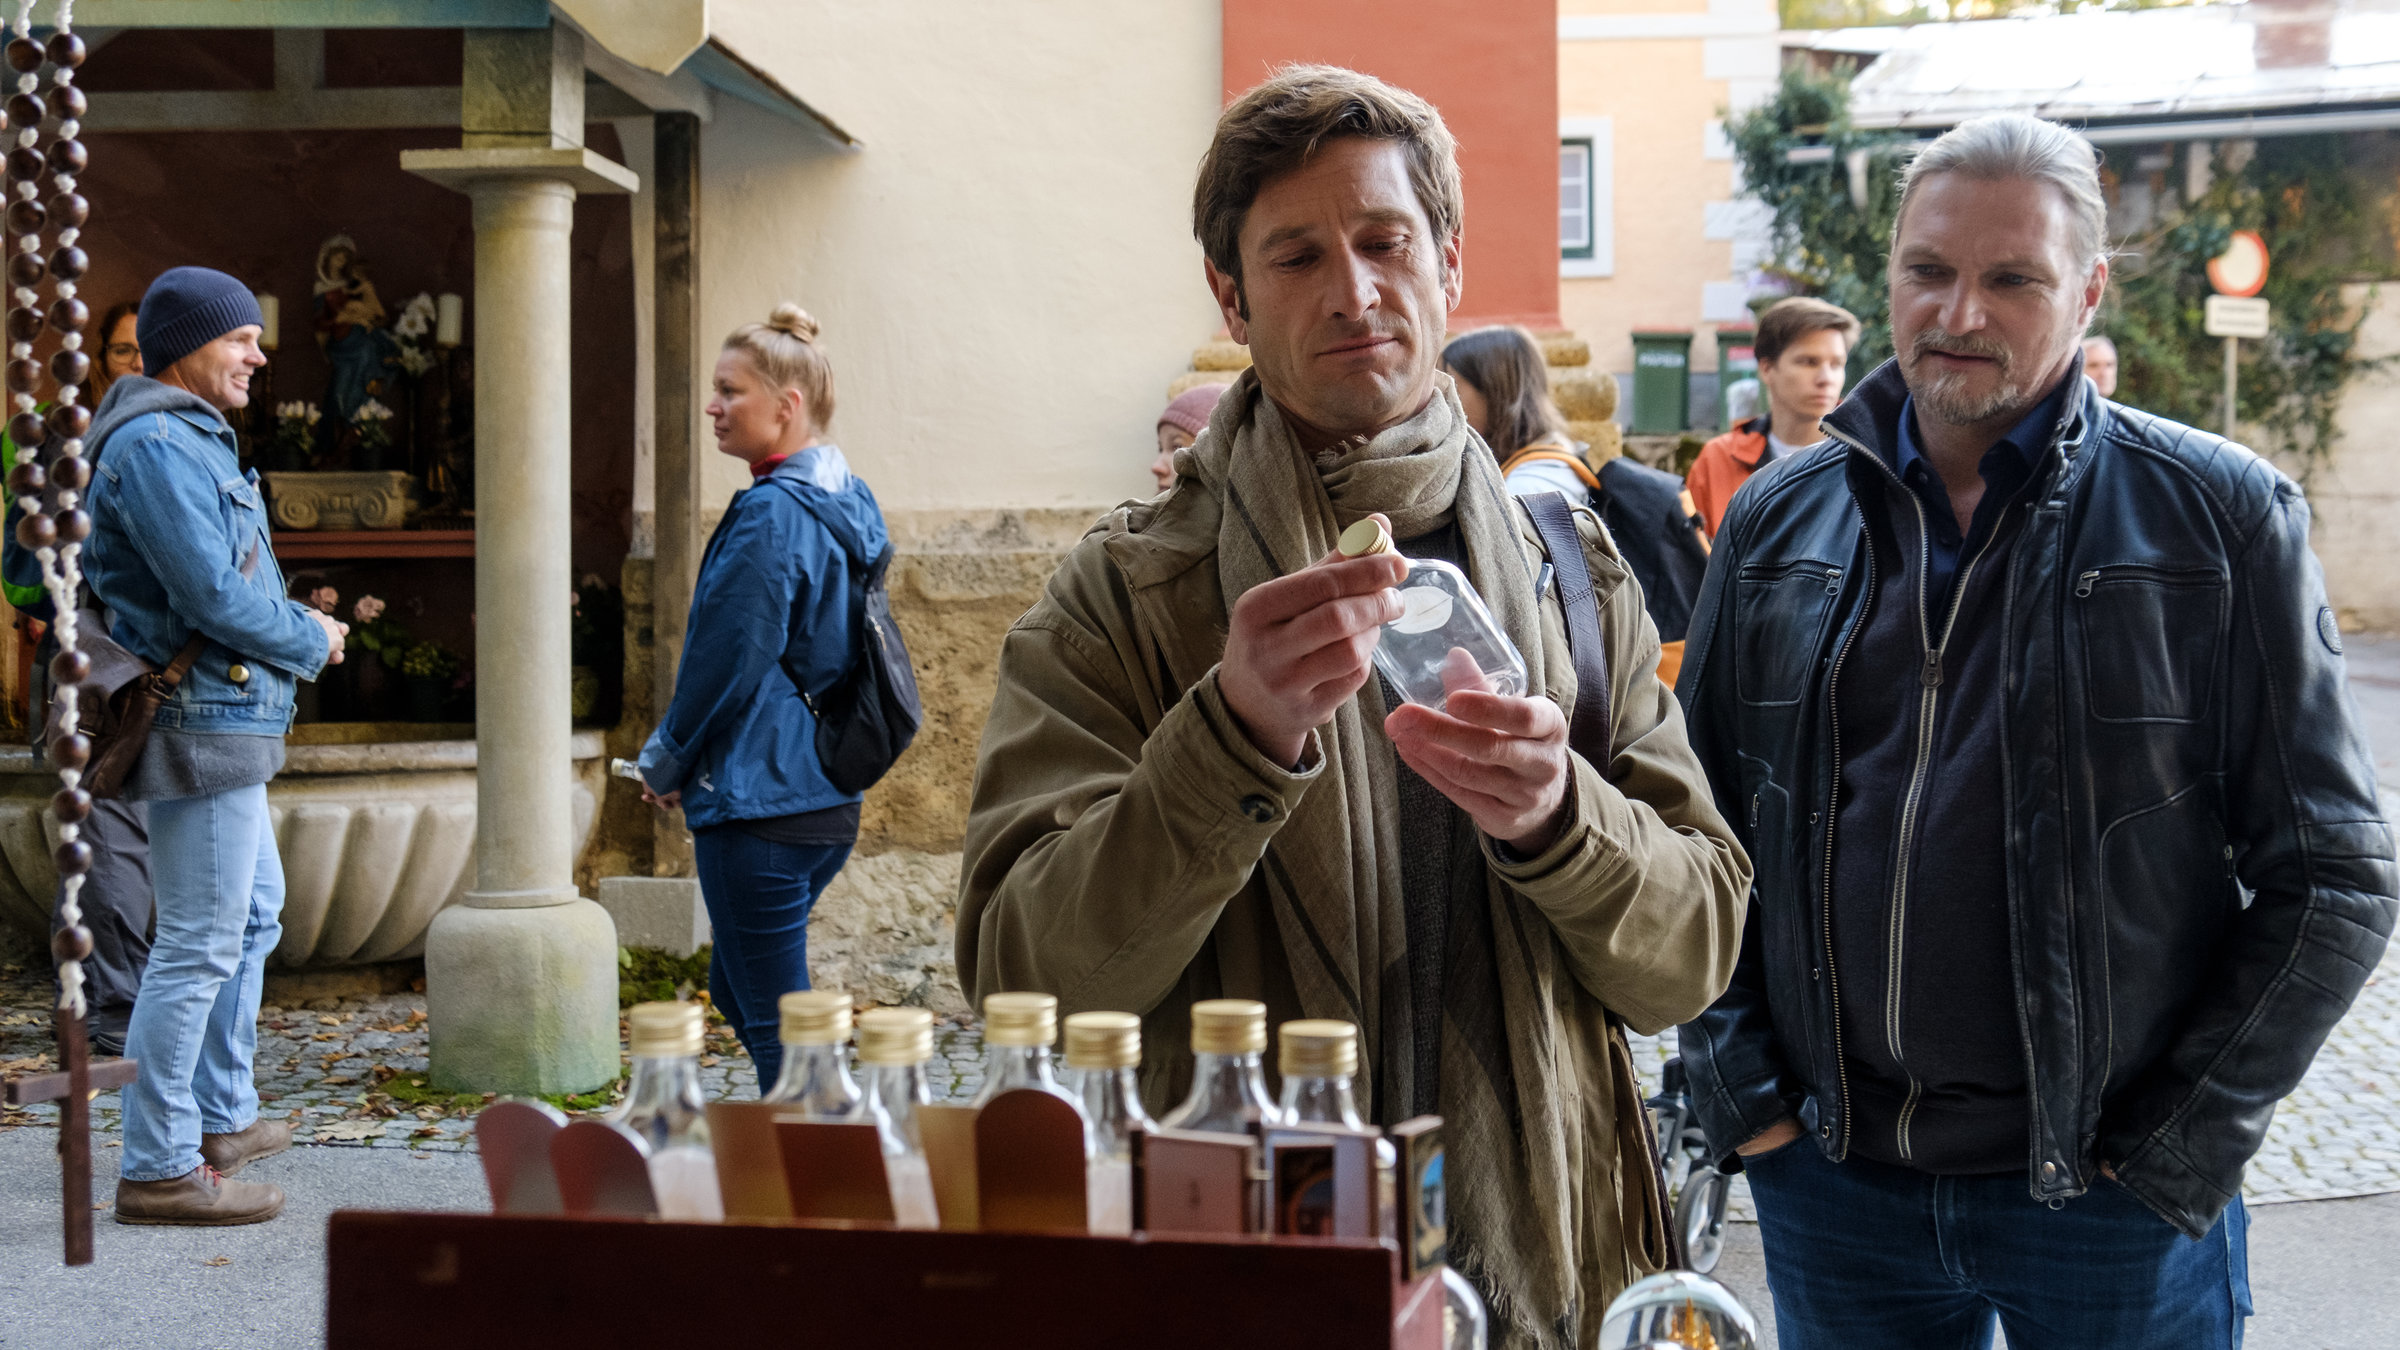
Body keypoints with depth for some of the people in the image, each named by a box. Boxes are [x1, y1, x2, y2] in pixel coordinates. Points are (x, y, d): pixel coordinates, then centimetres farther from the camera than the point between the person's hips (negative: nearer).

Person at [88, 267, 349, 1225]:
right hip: (203, 723, -12)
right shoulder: (155, 447, -18)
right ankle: (159, 1170, -3)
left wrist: (295, 626, 10)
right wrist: (311, 643, -9)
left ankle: (221, 1117, 33)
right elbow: (213, 593, -24)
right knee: (199, 948, -8)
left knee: (254, 917, 22)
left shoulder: (192, 438, 17)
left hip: (230, 722, 12)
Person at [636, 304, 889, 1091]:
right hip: (829, 798, 10)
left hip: (760, 801, -10)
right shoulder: (847, 503, 12)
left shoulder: (768, 514, -17)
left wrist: (666, 764, -1)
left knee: (776, 1026, -2)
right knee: (735, 989, 22)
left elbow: (727, 662, -17)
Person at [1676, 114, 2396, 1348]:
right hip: (1830, 1179, 3)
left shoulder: (2222, 515, -5)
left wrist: (2184, 1147, -8)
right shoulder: (1778, 519, 5)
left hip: (2116, 1200, -3)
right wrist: (1739, 1085, 2)